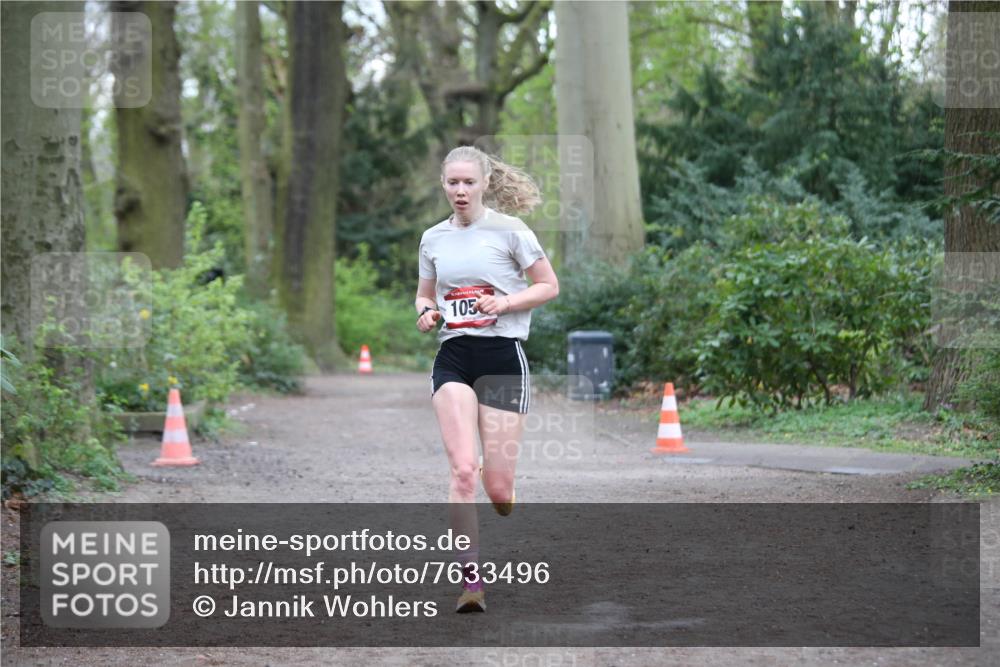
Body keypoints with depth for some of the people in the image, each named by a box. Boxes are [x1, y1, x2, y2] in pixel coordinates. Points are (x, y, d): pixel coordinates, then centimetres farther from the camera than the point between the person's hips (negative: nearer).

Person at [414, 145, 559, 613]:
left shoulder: (509, 231, -1)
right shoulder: (433, 238, 11)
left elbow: (549, 285, 3)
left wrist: (506, 302, -13)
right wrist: (426, 312, 0)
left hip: (503, 357, -3)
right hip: (453, 358, 3)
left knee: (498, 489, -3)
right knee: (462, 469, -16)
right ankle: (471, 579, -11)